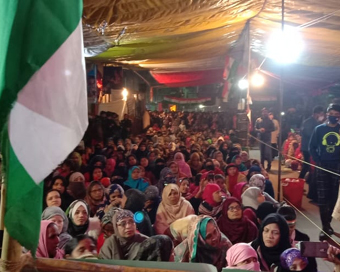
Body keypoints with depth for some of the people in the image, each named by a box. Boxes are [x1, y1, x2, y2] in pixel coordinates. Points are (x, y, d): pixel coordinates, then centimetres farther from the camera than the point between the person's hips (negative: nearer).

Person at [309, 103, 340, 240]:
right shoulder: (319, 129, 2)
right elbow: (312, 147, 5)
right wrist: (318, 161, -4)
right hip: (323, 167, -1)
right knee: (322, 197, -1)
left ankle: (327, 223, 24)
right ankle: (325, 227, 4)